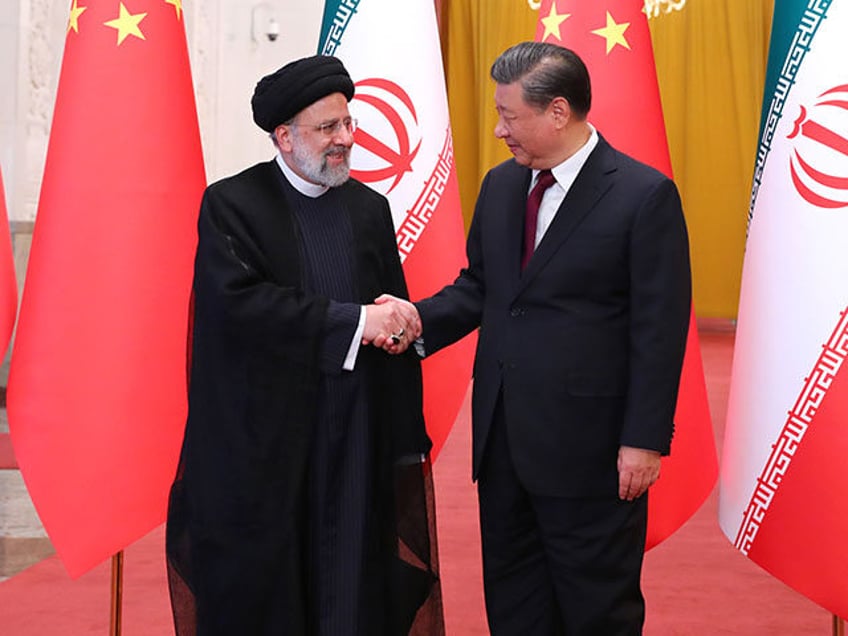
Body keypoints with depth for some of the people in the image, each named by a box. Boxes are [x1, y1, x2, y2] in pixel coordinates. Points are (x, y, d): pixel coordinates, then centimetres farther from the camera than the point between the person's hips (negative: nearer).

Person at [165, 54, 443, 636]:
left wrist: (408, 440, 8)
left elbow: (397, 326, 12)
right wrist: (352, 320, -19)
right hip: (262, 441, -3)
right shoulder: (231, 205, -3)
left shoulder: (371, 209, 11)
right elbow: (239, 302, -18)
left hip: (355, 439, 4)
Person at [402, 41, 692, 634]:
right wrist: (419, 321, -6)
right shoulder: (500, 186, 8)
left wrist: (644, 440, -15)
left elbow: (660, 330, -13)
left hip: (589, 446, -6)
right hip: (503, 437, 7)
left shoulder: (644, 195, -12)